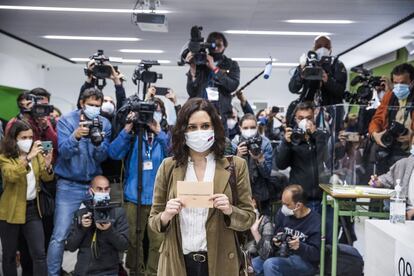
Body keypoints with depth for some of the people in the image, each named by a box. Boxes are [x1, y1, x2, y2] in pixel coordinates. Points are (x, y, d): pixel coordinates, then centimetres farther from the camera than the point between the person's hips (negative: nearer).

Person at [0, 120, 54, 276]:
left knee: (39, 253, -1)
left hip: (32, 208, 3)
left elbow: (47, 178, -2)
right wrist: (28, 157, -38)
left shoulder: (36, 154, 7)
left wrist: (47, 165, -23)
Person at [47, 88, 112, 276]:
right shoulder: (66, 120, -5)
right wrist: (75, 136, -35)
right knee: (59, 236, -5)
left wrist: (98, 143, -26)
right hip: (69, 186, -3)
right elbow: (64, 152, -16)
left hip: (94, 184, 3)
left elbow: (102, 157, -5)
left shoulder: (104, 124, 2)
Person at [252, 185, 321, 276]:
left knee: (270, 264, -29)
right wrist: (276, 240, -13)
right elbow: (275, 234, 11)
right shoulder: (283, 213, 1)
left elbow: (317, 254, -14)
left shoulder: (315, 221, -15)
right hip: (283, 254, 6)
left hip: (305, 261, -6)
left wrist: (301, 247, -33)